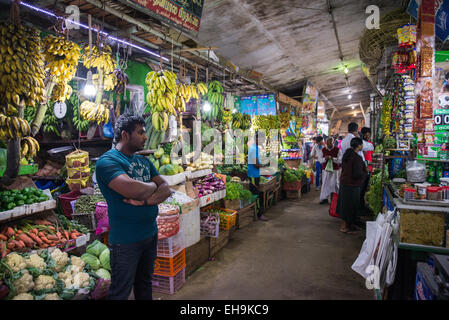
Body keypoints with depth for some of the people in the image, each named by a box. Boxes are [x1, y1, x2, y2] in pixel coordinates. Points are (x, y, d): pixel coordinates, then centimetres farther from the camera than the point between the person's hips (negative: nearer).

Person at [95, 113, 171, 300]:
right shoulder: (107, 161, -15)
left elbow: (166, 190, 2)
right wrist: (153, 185, -8)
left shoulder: (144, 161, 10)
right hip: (126, 240, -7)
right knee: (121, 293, 10)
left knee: (145, 284, 23)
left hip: (151, 233, 7)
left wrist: (146, 200, -18)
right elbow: (134, 190, -30)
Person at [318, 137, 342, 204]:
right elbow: (320, 160, 2)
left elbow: (339, 159, -9)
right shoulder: (323, 150, 4)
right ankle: (324, 198, 11)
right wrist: (325, 159, -18)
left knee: (334, 183, 1)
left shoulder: (337, 150, -3)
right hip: (325, 169, 2)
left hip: (334, 169, -2)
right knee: (325, 183, 3)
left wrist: (332, 158, -25)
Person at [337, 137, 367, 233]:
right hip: (352, 186, -9)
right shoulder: (357, 158, -22)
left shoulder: (346, 154, 4)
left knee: (345, 204, 18)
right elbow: (357, 174, -26)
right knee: (350, 206, 5)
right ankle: (344, 227, 14)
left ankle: (345, 224, 32)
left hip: (344, 182, 9)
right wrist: (364, 173, -5)